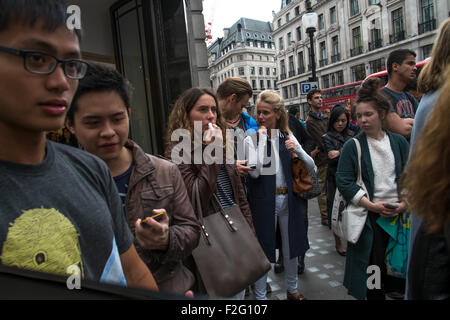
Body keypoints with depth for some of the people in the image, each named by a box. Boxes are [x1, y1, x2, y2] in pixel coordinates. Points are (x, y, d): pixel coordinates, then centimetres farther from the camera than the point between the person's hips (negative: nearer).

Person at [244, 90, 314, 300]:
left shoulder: (287, 137, 3)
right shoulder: (251, 139, -8)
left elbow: (311, 165, 5)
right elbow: (255, 171, -25)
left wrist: (297, 150, -14)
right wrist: (262, 138, -21)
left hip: (288, 199, 4)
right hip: (264, 201, -4)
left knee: (292, 247, 19)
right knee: (263, 251, 7)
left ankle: (292, 289, 41)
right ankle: (260, 295, 27)